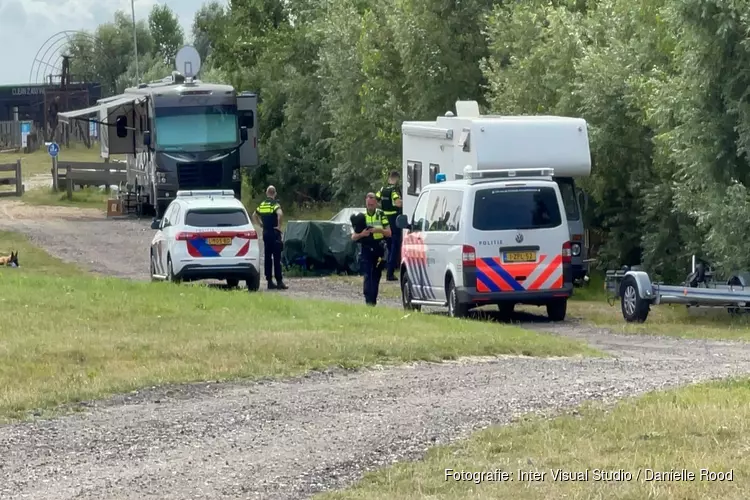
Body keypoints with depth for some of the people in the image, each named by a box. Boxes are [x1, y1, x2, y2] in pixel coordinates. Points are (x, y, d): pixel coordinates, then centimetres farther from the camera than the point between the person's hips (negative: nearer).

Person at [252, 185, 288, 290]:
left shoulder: (262, 204, 10)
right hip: (274, 233, -6)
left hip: (265, 233, 6)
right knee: (277, 258, -6)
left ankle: (269, 281, 9)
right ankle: (279, 281, -9)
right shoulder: (275, 204, -10)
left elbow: (254, 216, 21)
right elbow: (280, 214, -28)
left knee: (268, 257, 9)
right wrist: (279, 225, -16)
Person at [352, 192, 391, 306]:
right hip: (366, 250, -1)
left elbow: (389, 233, 3)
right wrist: (361, 234, -16)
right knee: (367, 276, -13)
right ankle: (368, 301, -20)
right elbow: (353, 237, 6)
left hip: (379, 250, 1)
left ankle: (373, 301, 16)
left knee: (376, 276, 7)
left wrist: (379, 230, -16)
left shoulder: (381, 215, 6)